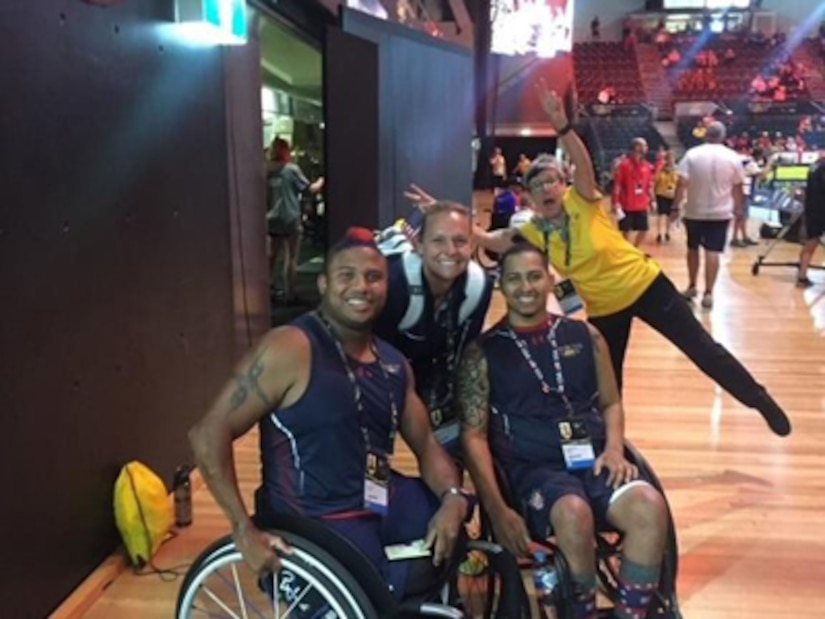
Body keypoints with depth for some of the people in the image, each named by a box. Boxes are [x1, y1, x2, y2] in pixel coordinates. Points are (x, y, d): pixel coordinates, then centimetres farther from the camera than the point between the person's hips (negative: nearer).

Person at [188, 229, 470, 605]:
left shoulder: (392, 363, 8)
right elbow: (209, 434, -19)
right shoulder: (290, 349, -16)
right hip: (316, 520, -7)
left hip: (381, 502, 8)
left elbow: (425, 444, 11)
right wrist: (245, 531, -23)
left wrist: (452, 499, -10)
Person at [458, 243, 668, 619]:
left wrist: (614, 449, -2)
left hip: (594, 459, 3)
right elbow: (474, 435, -1)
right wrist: (497, 509, -12)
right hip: (533, 467, -3)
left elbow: (610, 403, 20)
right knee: (574, 513, -35)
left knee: (650, 507, -28)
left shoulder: (584, 336, 13)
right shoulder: (483, 352, 3)